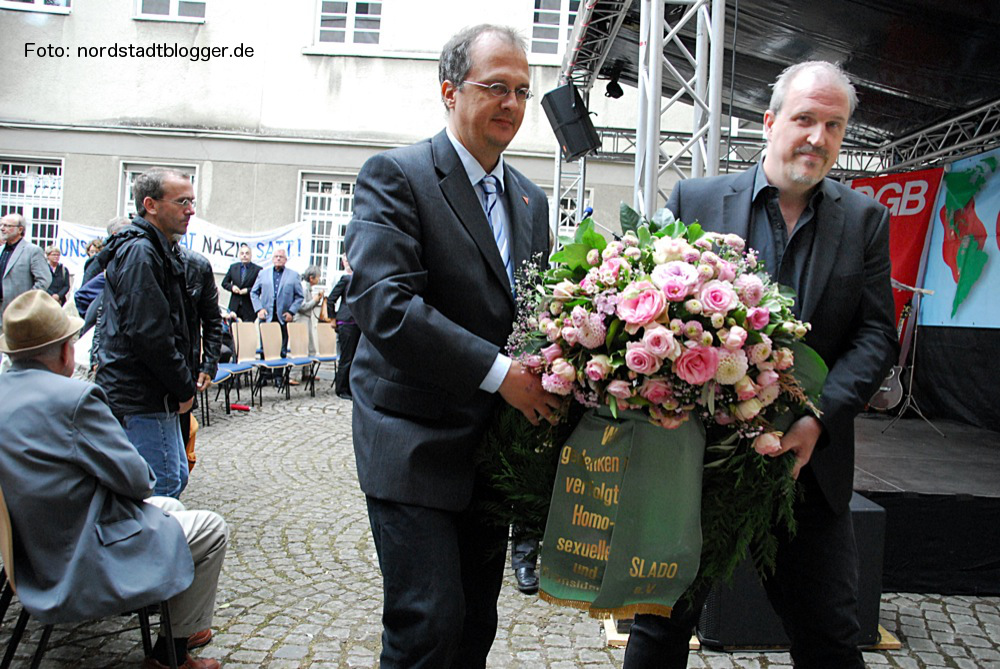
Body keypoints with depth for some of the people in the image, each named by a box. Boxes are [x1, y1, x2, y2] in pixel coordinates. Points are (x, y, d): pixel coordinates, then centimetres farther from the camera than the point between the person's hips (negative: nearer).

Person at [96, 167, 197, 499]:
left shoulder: (159, 248, 18)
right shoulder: (139, 251, -16)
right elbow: (148, 333, -23)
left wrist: (182, 385, 15)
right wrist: (184, 388, -14)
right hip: (142, 398, -11)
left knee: (176, 478, 16)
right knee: (164, 487, -5)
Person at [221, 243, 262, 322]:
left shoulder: (257, 269, -2)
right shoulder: (233, 267, 13)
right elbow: (224, 283, 17)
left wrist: (248, 290, -17)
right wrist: (232, 287, -4)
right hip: (234, 306, 4)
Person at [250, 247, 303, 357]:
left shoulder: (294, 275, 7)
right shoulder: (263, 273, 12)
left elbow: (299, 296, 6)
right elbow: (254, 293, 13)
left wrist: (291, 312, -5)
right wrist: (259, 309, -2)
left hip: (284, 317, -1)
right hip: (266, 317, 1)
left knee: (282, 351, 1)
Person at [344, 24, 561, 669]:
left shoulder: (531, 199, 13)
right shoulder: (395, 174, -9)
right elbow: (382, 302, -22)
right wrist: (499, 372, -23)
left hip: (497, 443, 7)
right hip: (416, 444, -6)